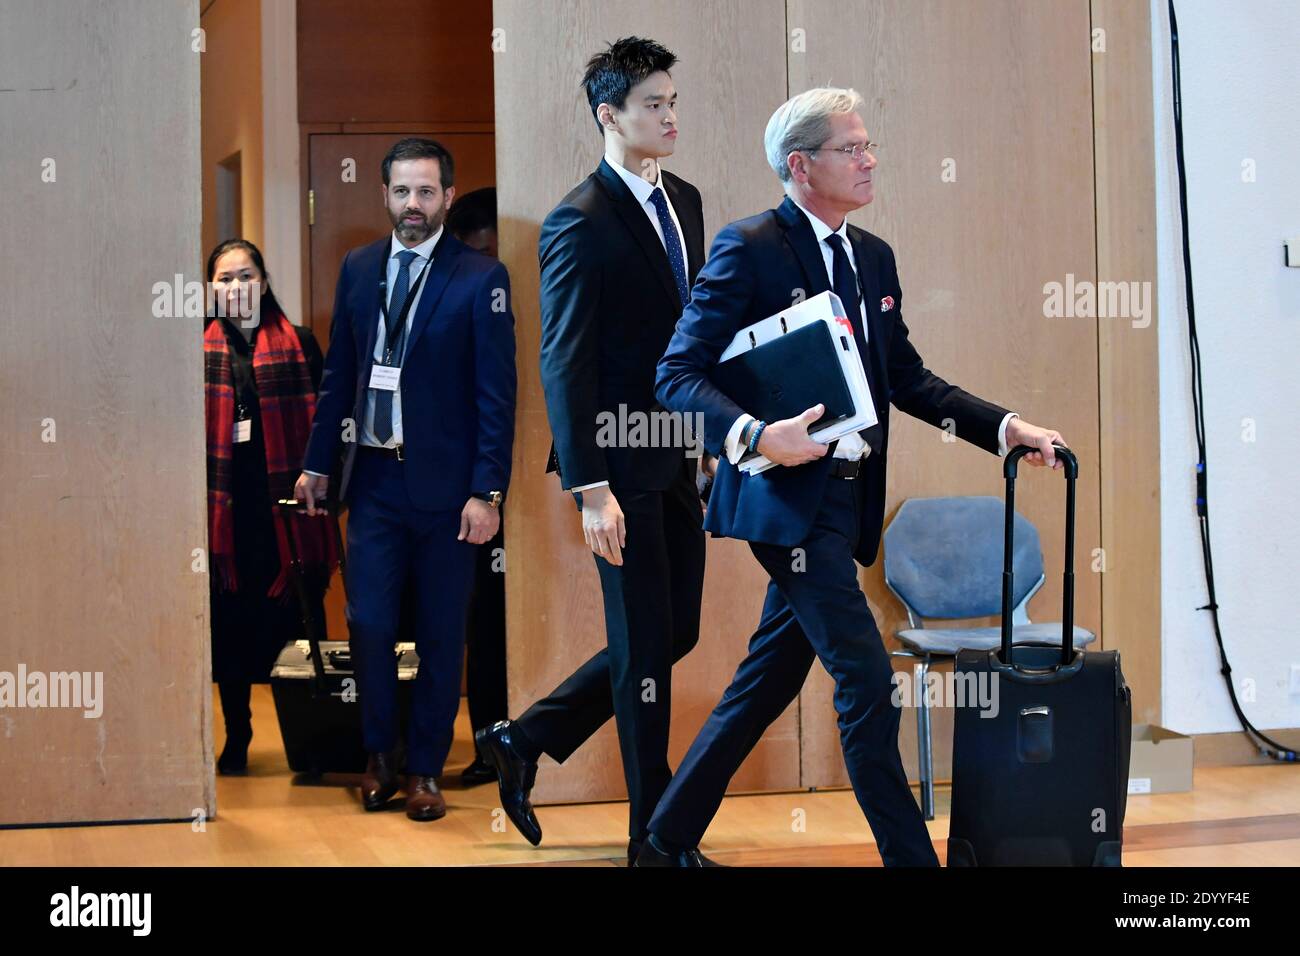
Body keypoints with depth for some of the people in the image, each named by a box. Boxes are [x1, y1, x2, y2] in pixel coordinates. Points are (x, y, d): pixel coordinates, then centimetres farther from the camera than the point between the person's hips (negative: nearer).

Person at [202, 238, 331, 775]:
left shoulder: (298, 345, 7)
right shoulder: (197, 348, 9)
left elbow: (323, 416, 3)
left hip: (285, 502, -1)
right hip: (225, 502, 1)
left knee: (295, 615, 1)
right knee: (231, 623, 4)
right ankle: (237, 737, 15)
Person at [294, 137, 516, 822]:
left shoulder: (479, 278, -5)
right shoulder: (358, 269, 8)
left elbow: (497, 394, -8)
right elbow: (339, 374, 13)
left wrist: (487, 491, -12)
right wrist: (318, 461, 11)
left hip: (444, 485, -3)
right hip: (374, 477, 3)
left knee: (440, 636, 6)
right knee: (368, 624, 2)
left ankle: (424, 769, 19)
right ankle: (379, 757, 22)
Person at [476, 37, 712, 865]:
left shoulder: (685, 200, 11)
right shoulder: (580, 222, -13)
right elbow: (566, 364, -17)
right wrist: (590, 489, -21)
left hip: (679, 458, 8)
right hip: (624, 464, -8)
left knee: (676, 633, 12)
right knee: (646, 643, 1)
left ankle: (526, 741, 25)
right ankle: (654, 831, 15)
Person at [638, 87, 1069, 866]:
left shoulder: (874, 257, 14)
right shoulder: (749, 248, -9)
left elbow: (907, 379, 18)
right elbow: (679, 374, -12)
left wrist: (1006, 427, 7)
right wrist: (755, 435, -28)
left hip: (847, 498, 8)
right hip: (787, 492, -8)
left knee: (769, 682, 14)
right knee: (867, 679, -9)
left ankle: (670, 839, 26)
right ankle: (910, 855, 0)